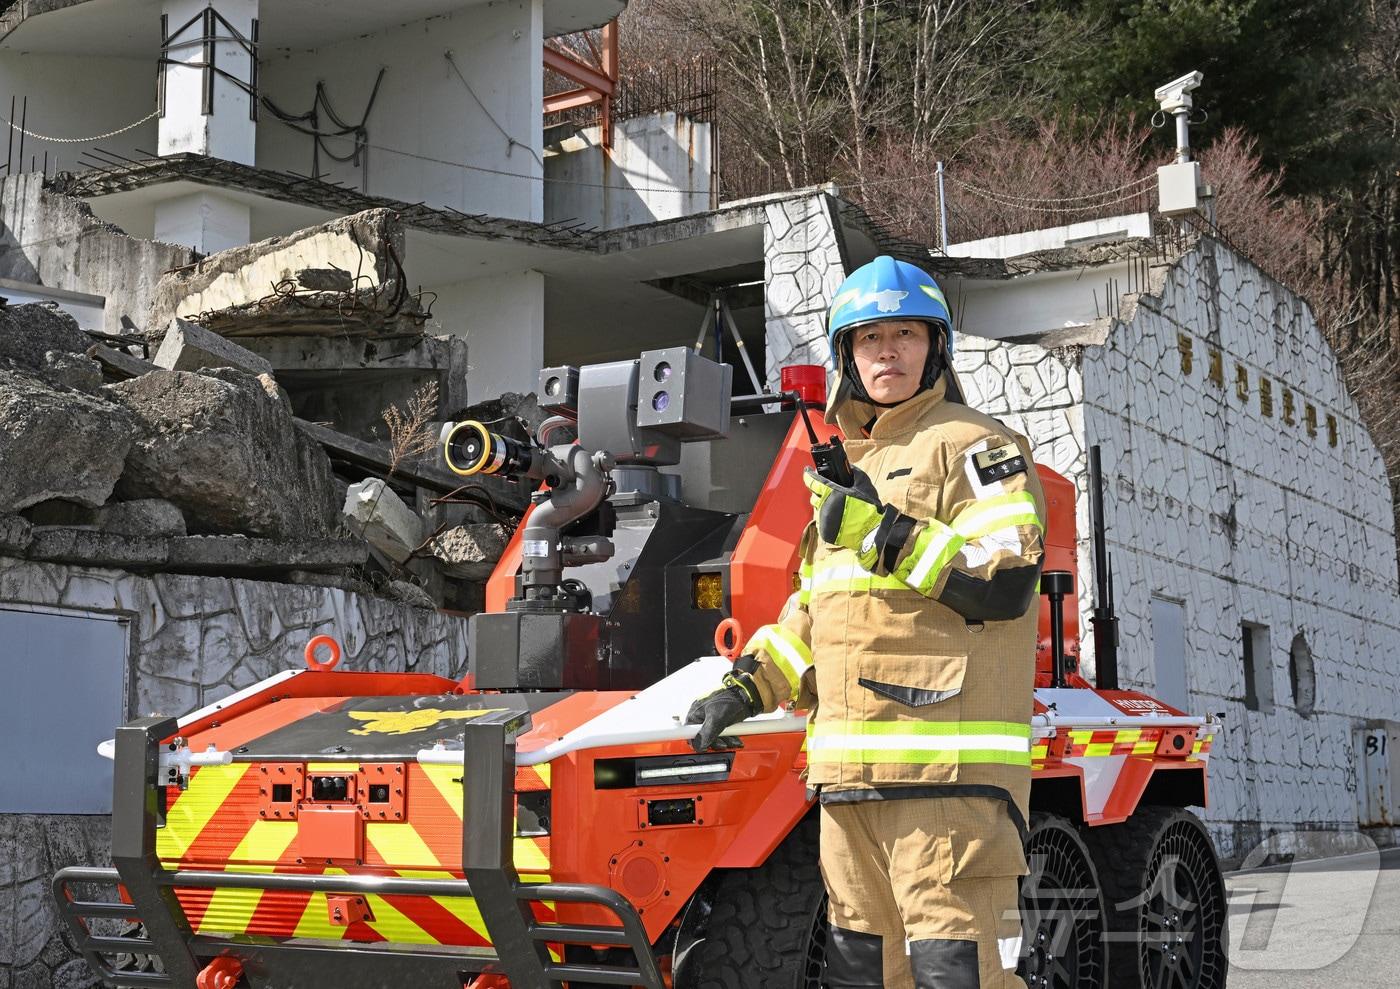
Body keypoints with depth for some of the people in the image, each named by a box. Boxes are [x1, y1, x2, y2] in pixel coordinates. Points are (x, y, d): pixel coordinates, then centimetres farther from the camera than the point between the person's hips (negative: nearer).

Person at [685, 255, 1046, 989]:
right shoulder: (848, 471, 25)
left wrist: (884, 533, -17)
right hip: (850, 773, 8)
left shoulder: (973, 446, 0)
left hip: (947, 767, -8)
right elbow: (814, 608, 29)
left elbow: (1006, 582, -14)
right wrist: (749, 685, 17)